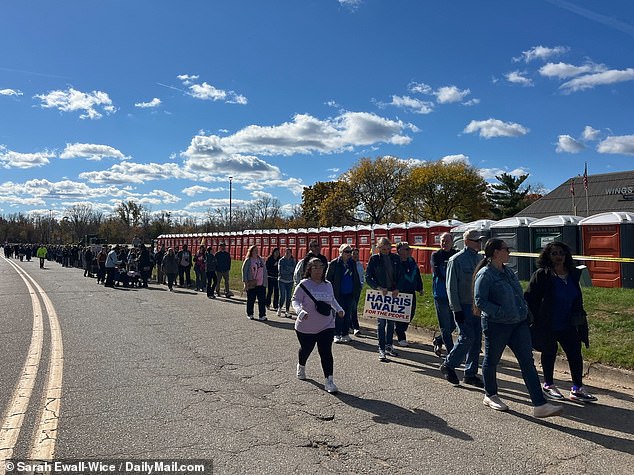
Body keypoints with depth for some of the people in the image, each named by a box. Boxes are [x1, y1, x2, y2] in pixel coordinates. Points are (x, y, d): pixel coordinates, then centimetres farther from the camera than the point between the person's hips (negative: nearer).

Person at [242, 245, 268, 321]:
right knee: (251, 300, 8)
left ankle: (262, 315, 4)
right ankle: (250, 314, 21)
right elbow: (244, 271, -5)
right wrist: (246, 283, -11)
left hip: (261, 284, 3)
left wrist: (265, 282, 8)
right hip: (251, 284, -3)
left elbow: (264, 271, 14)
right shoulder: (248, 261, -3)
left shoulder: (261, 260, 11)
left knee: (262, 300, 0)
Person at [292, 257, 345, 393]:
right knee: (306, 350, 17)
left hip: (326, 326, 2)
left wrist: (339, 309, 5)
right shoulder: (304, 284, -12)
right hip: (306, 327, -2)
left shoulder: (328, 285, 4)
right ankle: (301, 367, 50)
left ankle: (329, 381, -4)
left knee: (326, 352, -8)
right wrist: (300, 311, -30)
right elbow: (295, 300, -12)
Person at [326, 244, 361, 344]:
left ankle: (345, 334, 20)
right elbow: (328, 278, -3)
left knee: (347, 314, 9)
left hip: (350, 293, 4)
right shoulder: (334, 263, -5)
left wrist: (358, 289, 10)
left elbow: (356, 277, 16)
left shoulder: (352, 263, 9)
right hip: (338, 294, -4)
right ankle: (337, 335, 12)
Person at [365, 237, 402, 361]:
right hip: (379, 294, -3)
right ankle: (382, 349, 3)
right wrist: (378, 288, -17)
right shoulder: (374, 259, -3)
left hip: (393, 294, 4)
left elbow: (400, 276, 8)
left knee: (391, 321, 12)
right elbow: (368, 277, -5)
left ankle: (389, 345, 26)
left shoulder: (395, 258, 5)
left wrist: (397, 289, -8)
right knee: (381, 322, -3)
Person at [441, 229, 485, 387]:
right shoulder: (456, 260, -10)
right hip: (463, 307, -7)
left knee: (476, 340, 8)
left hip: (477, 306, 7)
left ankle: (470, 374, 19)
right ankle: (448, 365, 9)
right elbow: (451, 287, -11)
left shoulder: (480, 259, 11)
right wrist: (456, 309, -14)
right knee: (467, 338, -10)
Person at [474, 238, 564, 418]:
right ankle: (490, 396, 30)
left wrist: (524, 311, 8)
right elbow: (480, 301, -18)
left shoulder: (508, 271, 11)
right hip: (496, 325, -7)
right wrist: (502, 313, -22)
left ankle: (540, 405, 3)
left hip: (518, 323, 7)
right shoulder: (485, 275, -14)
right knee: (491, 361, 10)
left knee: (528, 362, 2)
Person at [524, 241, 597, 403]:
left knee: (575, 354, 3)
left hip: (568, 325, 5)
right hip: (547, 327, -5)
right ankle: (548, 385, 27)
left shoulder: (573, 274, 5)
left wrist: (579, 318, 9)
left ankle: (577, 389, 15)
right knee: (549, 353, 10)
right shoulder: (541, 275, -13)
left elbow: (577, 299, 17)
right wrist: (536, 320, -13)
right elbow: (529, 298, -11)